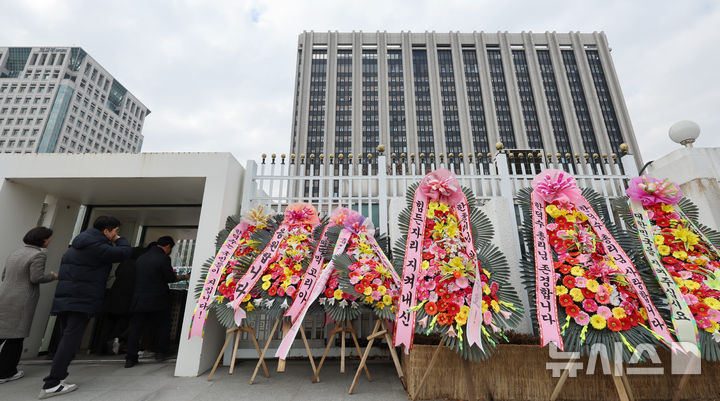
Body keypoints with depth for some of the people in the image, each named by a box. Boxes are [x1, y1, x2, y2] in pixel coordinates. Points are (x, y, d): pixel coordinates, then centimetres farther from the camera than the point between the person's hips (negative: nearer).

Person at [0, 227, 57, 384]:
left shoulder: (16, 252, 11)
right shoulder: (38, 254, -14)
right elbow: (36, 278, -17)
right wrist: (53, 276, -1)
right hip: (20, 302, -7)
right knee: (15, 337, 6)